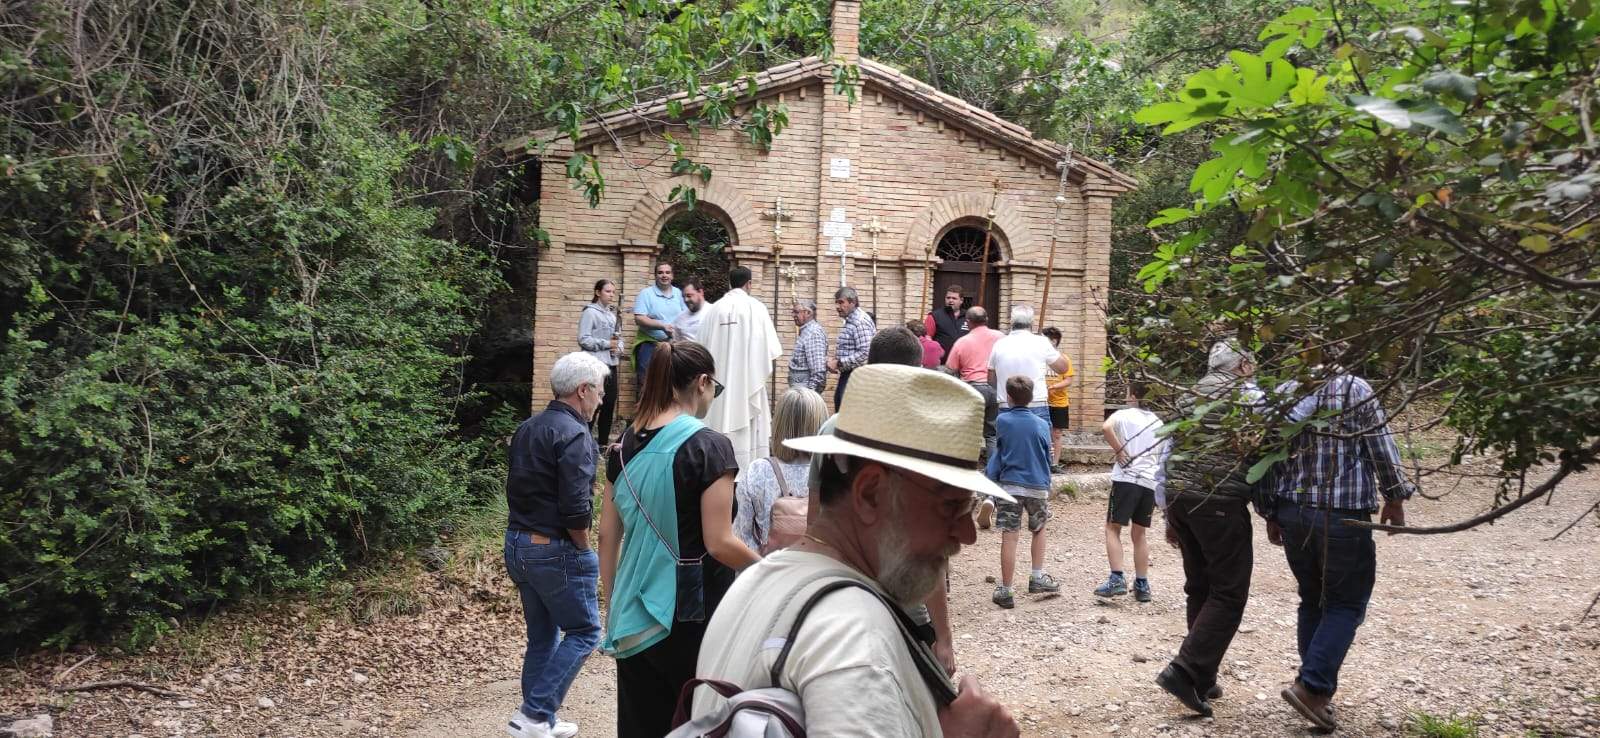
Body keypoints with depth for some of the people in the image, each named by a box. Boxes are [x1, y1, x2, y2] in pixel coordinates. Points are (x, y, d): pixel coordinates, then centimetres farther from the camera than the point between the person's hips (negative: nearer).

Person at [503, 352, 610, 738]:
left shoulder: (527, 429, 11)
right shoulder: (574, 435, -17)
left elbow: (520, 489, 14)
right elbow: (576, 508, -22)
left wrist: (527, 535, 15)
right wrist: (582, 550, -8)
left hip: (518, 544, 9)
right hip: (554, 550, -9)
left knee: (542, 635, 16)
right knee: (583, 631, 4)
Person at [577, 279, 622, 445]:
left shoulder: (612, 314, 16)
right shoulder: (590, 312, -7)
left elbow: (618, 337, 20)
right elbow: (583, 339, -14)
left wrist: (619, 348, -2)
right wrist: (606, 344, -16)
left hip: (611, 364, 7)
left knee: (610, 403, 8)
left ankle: (603, 440, 18)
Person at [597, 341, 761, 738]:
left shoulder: (626, 445, 5)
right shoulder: (708, 446, -13)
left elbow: (608, 535, 9)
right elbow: (719, 543, -15)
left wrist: (612, 601, 19)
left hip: (634, 614, 6)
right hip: (691, 614, -5)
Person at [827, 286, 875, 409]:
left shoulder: (861, 321, -15)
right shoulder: (850, 321, 16)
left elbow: (865, 354, -23)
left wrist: (838, 363, -18)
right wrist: (835, 360, 9)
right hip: (847, 375, 10)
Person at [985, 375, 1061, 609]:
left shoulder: (1002, 421, -1)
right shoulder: (1042, 425, 3)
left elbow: (997, 454, 4)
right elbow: (1047, 457, 10)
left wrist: (991, 479, 13)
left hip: (1010, 485, -2)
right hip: (1038, 486, 2)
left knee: (1009, 537, -2)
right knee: (1039, 530, 24)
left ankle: (1006, 590, 2)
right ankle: (1037, 577, 22)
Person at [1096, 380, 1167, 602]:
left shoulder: (1124, 415, 1)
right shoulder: (1159, 423, 17)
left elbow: (1106, 427, -22)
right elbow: (1164, 460, 20)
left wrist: (1118, 450, -12)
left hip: (1126, 478, -5)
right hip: (1150, 482, 5)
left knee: (1113, 528, 3)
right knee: (1140, 533, 14)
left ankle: (1117, 579, -10)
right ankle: (1142, 585, 13)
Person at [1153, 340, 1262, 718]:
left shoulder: (1188, 397, 18)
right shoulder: (1249, 396, 0)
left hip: (1178, 496, 7)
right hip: (1220, 501, -7)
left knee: (1200, 588, 14)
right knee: (1229, 593, -1)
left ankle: (1203, 680, 17)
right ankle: (1185, 670, -12)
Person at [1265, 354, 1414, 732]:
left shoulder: (1283, 394, 6)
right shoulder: (1355, 388, -7)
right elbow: (1381, 447, -5)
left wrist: (1271, 513, 15)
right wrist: (1395, 497, 8)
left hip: (1292, 513, 5)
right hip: (1343, 515, -5)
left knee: (1313, 601, 16)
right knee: (1346, 604, 4)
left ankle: (1318, 687, 19)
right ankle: (1312, 686, -7)